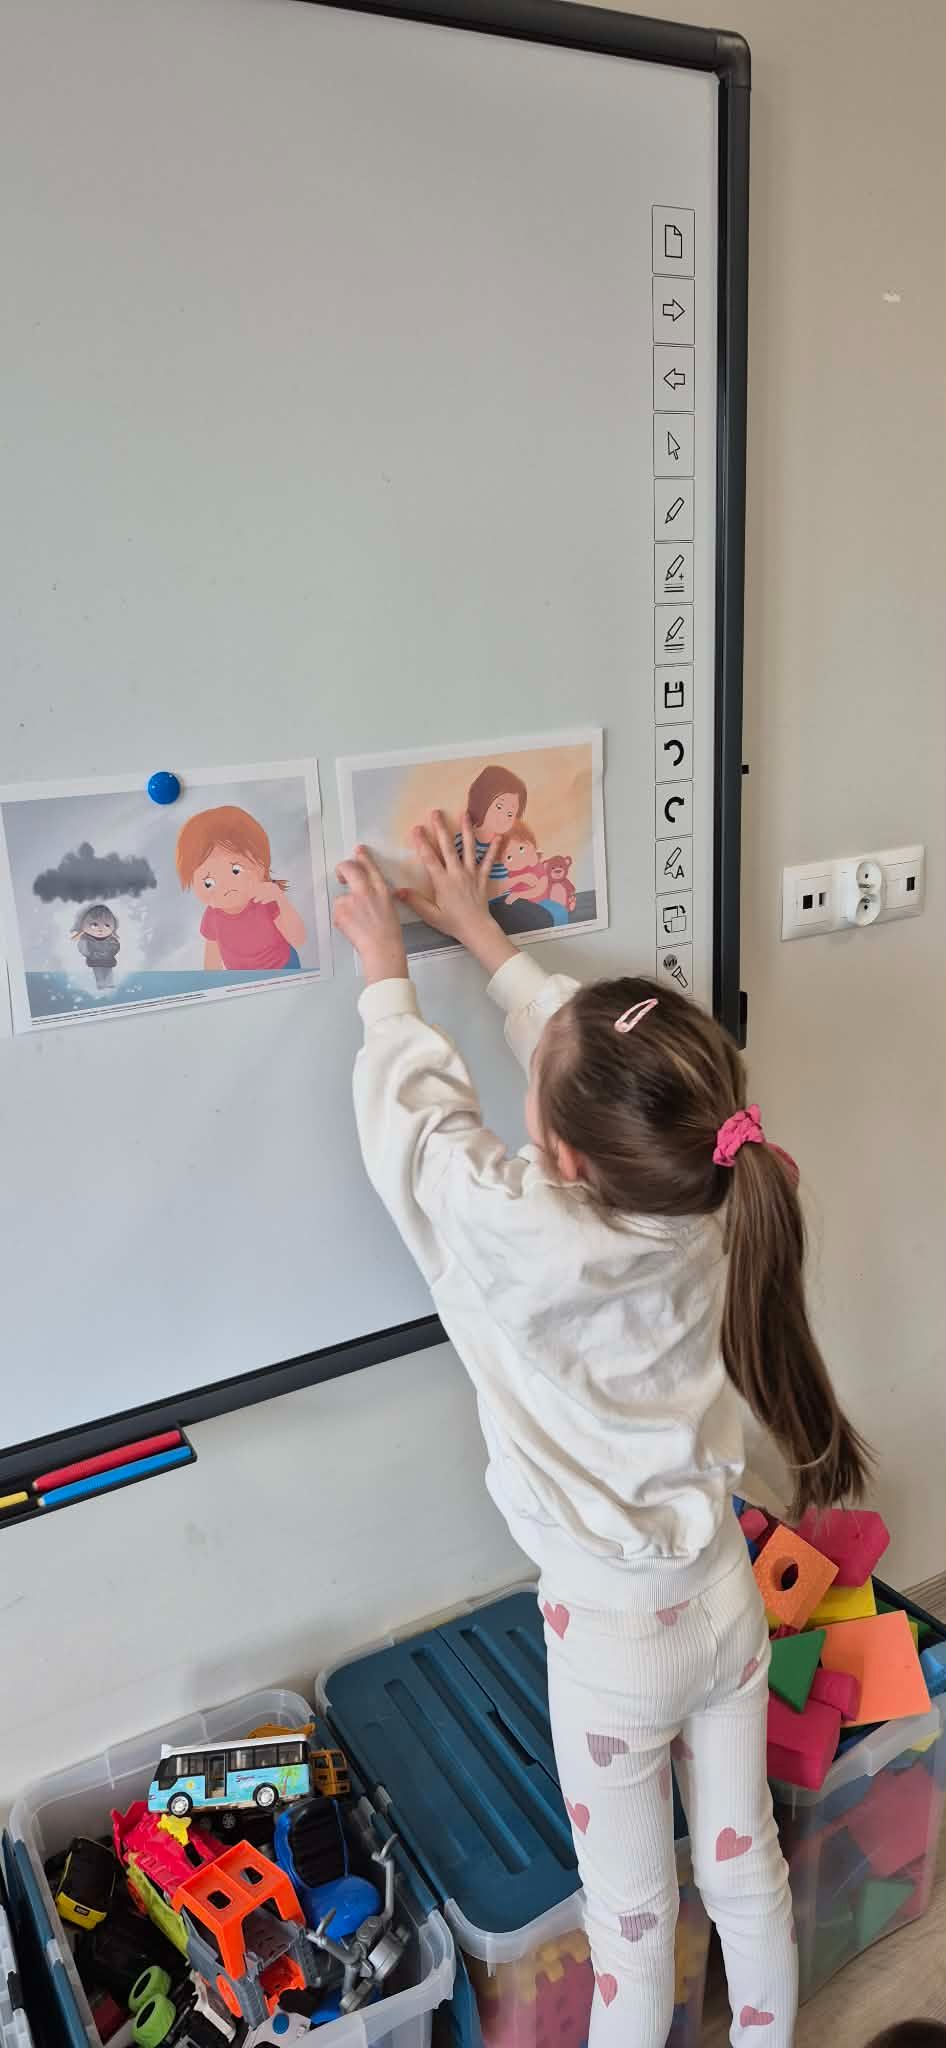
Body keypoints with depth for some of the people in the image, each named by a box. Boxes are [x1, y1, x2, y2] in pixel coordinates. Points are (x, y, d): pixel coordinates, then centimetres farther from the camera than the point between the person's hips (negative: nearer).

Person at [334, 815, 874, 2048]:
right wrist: (484, 938, 8)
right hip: (726, 1599, 5)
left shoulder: (534, 1242, -33)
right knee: (747, 1866, 27)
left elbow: (422, 1120, -17)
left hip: (614, 1635, -5)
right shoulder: (706, 1201, -17)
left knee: (632, 1911, 20)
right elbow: (586, 1055, -2)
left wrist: (387, 970, -2)